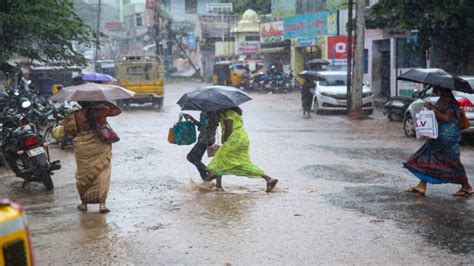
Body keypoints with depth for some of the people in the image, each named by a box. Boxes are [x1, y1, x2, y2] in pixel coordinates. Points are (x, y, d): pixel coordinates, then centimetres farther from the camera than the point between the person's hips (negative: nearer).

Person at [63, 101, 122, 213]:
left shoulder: (75, 116, -7)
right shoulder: (101, 111, -6)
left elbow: (68, 131, 1)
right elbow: (117, 110, 8)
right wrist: (104, 103, 12)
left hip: (83, 149, 0)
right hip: (101, 148, 0)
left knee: (84, 175, 15)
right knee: (103, 174, 4)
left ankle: (84, 202, 22)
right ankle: (102, 203, -1)